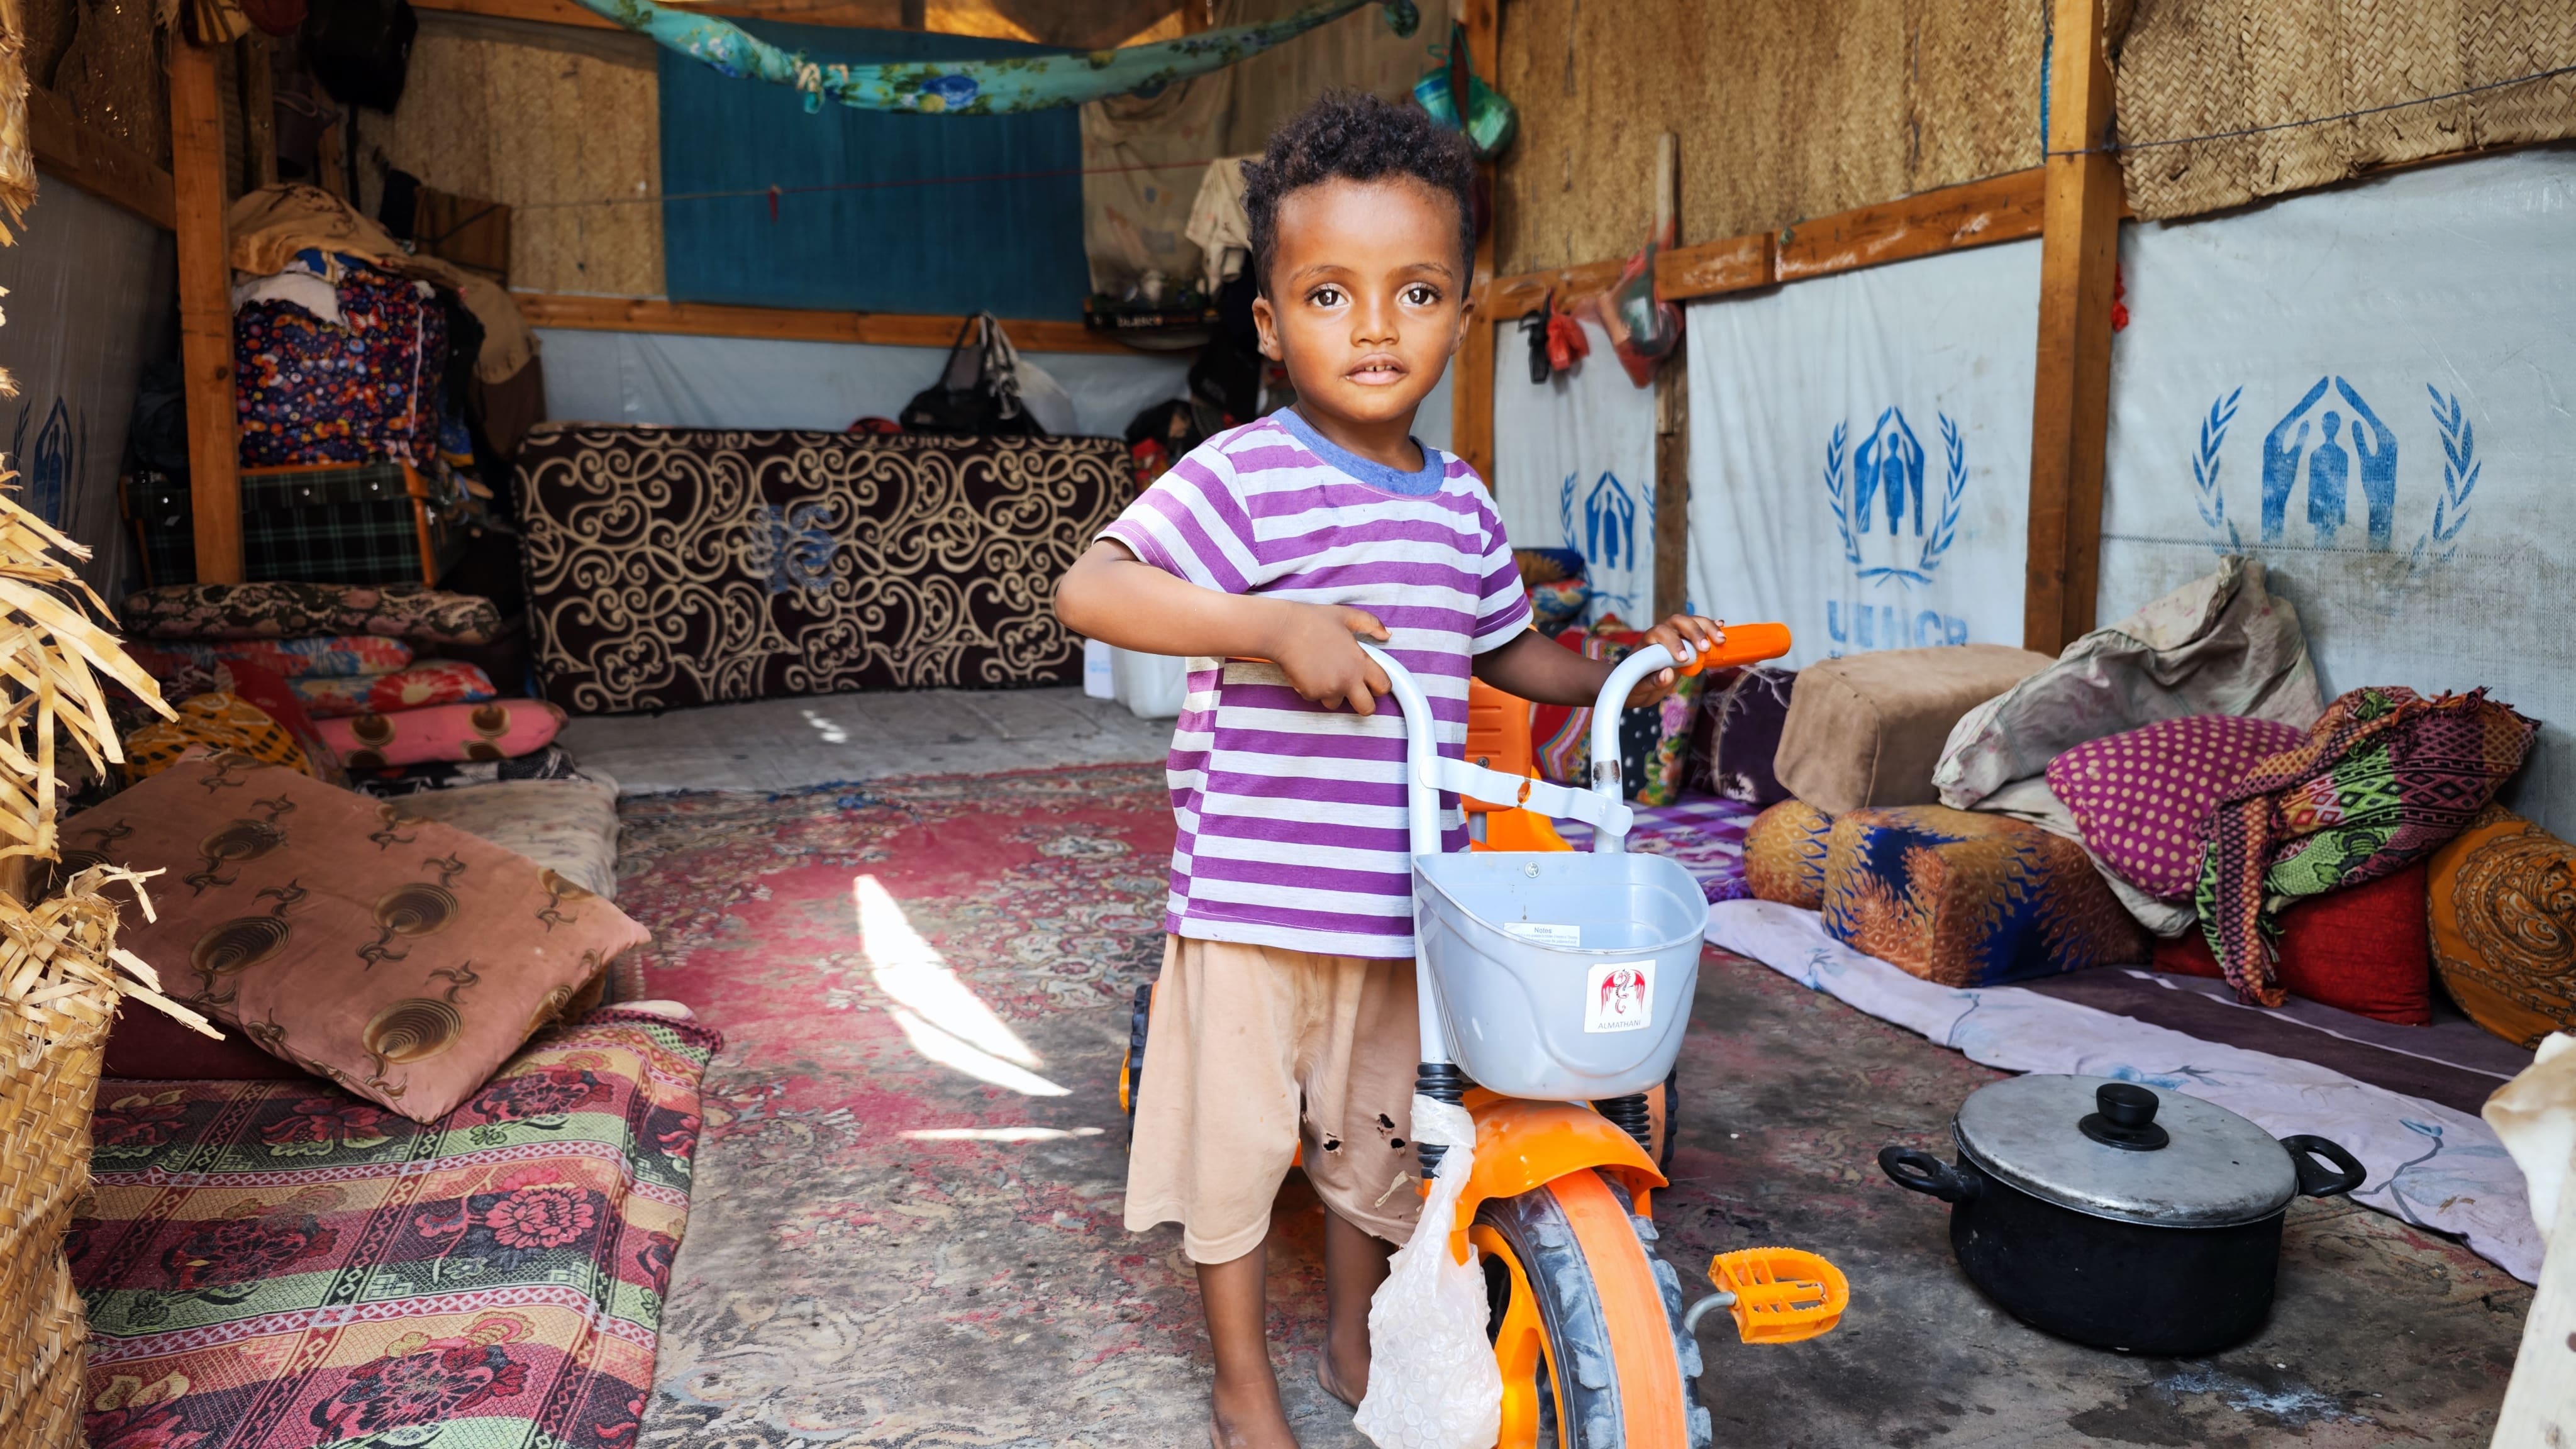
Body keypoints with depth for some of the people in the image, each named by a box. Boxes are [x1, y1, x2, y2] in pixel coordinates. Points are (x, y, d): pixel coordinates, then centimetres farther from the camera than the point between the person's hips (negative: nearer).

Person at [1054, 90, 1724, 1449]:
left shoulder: (1460, 502, 6)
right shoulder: (1243, 476, -14)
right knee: (1235, 1143, 9)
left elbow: (1507, 649, 21)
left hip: (1398, 899, 6)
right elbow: (1088, 589, -25)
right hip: (1250, 895, -5)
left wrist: (1621, 671, 5)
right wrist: (1273, 626, -34)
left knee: (1372, 1134, 22)